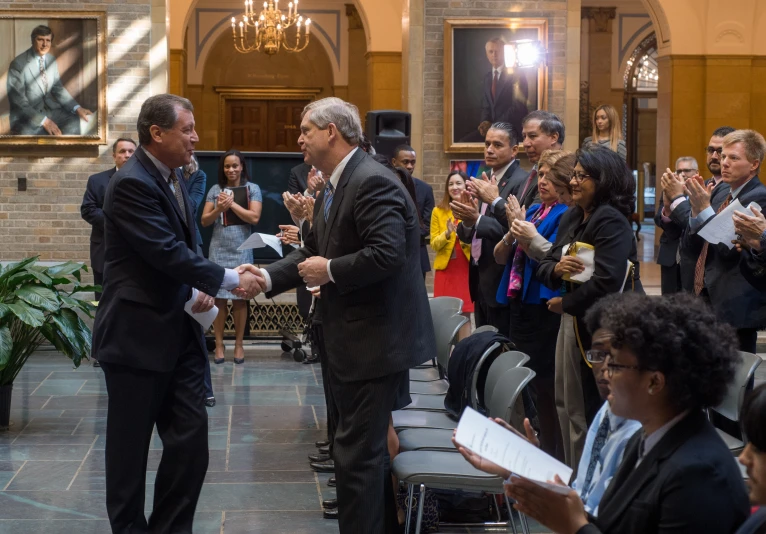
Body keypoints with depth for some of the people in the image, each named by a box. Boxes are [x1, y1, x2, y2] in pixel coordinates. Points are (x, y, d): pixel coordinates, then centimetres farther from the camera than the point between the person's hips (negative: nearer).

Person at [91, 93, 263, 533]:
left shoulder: (174, 180, 11)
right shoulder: (132, 183, -18)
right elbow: (168, 252, -24)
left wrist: (199, 290, 2)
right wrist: (232, 280, -17)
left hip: (179, 332, 8)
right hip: (137, 334, -8)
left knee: (191, 441, 7)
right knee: (130, 447, 5)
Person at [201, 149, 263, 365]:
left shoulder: (252, 189, 2)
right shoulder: (215, 190, 7)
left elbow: (254, 218, -9)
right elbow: (205, 221, 5)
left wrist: (232, 204, -10)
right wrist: (218, 210, -13)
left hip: (241, 251, -1)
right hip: (218, 250, 1)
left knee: (239, 298, 3)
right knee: (219, 298, 1)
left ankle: (238, 345, 11)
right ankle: (219, 345, 8)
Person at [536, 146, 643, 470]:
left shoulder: (612, 221, -16)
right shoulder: (571, 218, 10)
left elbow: (606, 281, -26)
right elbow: (544, 267, 11)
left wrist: (565, 304, -13)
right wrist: (556, 269, -13)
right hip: (573, 321, 9)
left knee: (594, 410, 1)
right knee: (569, 404, 16)